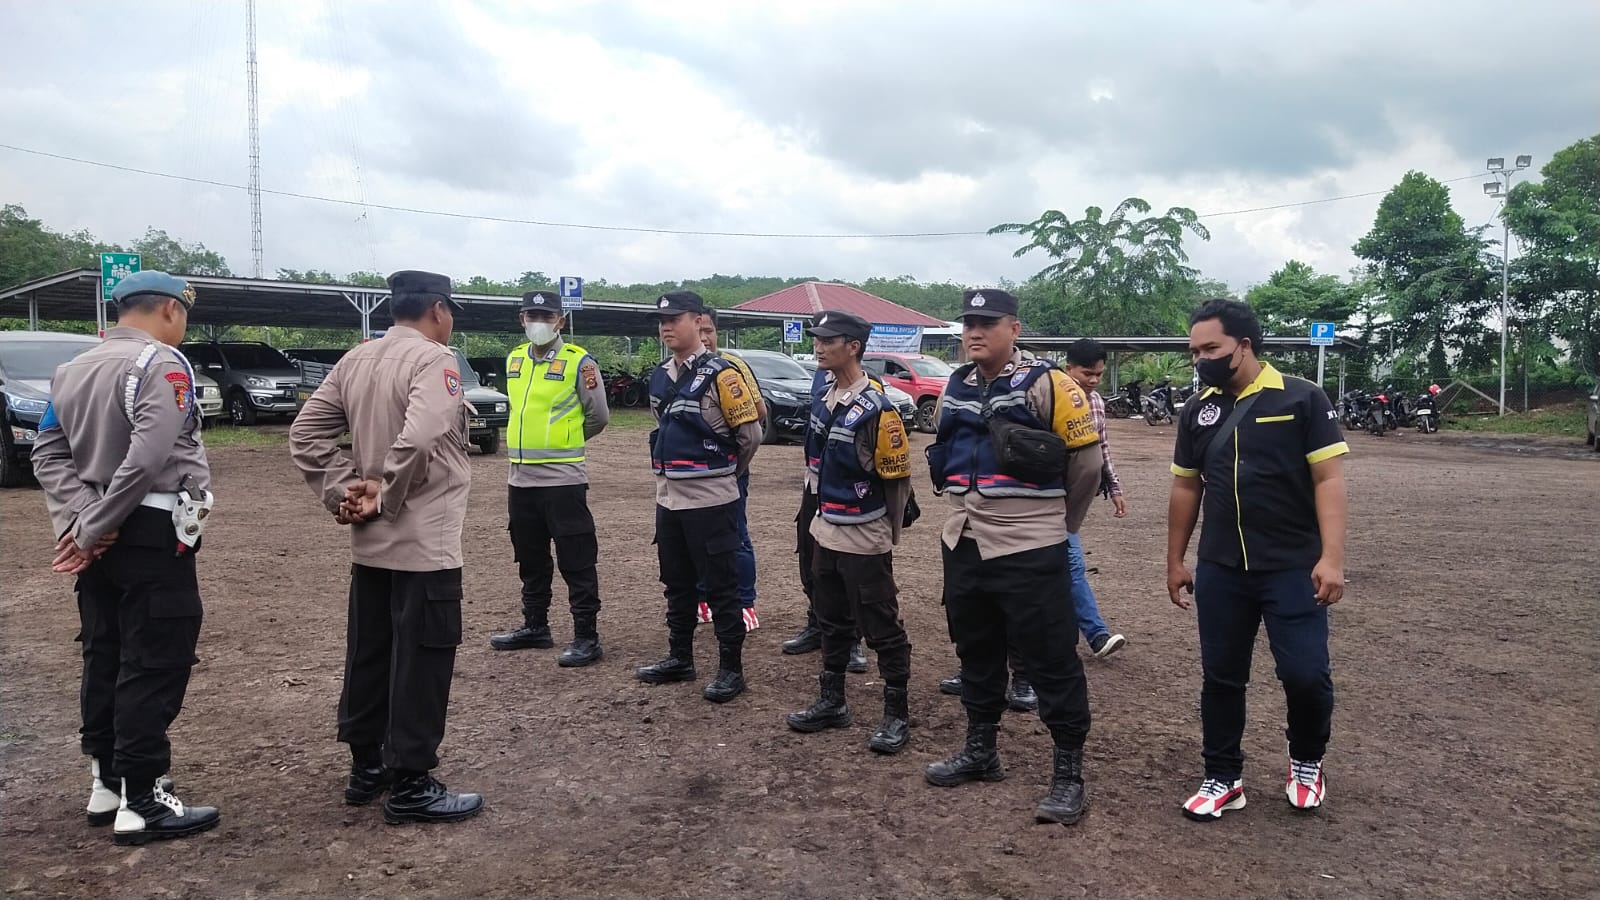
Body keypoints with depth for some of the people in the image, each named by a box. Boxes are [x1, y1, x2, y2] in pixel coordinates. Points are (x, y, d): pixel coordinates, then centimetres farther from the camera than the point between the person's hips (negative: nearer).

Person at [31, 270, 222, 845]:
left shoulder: (71, 369, 14)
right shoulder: (162, 364, -13)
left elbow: (49, 454, 7)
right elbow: (148, 458, -24)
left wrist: (78, 519, -5)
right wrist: (90, 529, -15)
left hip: (104, 538, 9)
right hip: (153, 536, -9)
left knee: (104, 659, 15)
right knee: (154, 667, -3)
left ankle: (105, 784, 25)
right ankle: (141, 802, 1)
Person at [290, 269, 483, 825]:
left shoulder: (355, 360, 9)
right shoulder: (433, 359, -15)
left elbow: (306, 434, 8)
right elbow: (419, 438, -30)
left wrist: (343, 491, 2)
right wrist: (385, 498, -17)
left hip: (369, 543, 8)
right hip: (424, 542, -8)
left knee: (368, 654, 16)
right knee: (420, 662, 0)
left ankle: (366, 767, 28)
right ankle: (409, 786, 8)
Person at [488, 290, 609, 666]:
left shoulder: (579, 361, -7)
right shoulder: (514, 360, 12)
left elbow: (598, 417, -2)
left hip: (563, 479, -7)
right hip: (521, 478, 7)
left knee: (576, 562, -2)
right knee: (530, 560, 17)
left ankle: (586, 637, 4)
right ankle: (535, 625, 31)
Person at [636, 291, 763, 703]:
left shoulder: (720, 374, -13)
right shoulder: (659, 376, 10)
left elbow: (751, 434, -10)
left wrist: (724, 472, 4)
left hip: (710, 501, -7)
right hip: (668, 498, 8)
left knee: (721, 587, 1)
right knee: (676, 584, 17)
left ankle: (731, 668, 10)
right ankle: (680, 658, 30)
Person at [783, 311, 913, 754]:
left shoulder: (875, 409, -18)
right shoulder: (821, 401, 7)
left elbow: (897, 477, -14)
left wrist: (888, 534, -6)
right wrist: (823, 512, 17)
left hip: (864, 539, -8)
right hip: (826, 534, 8)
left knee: (882, 628, 1)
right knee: (833, 622, 18)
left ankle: (897, 715, 13)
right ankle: (832, 701, 32)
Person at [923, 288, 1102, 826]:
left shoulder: (1046, 385, -11)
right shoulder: (955, 389, 8)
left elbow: (1087, 458, -6)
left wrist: (1059, 521, 5)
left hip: (1029, 552, -7)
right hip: (963, 546, 7)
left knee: (1051, 661, 1)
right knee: (975, 653, 18)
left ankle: (1069, 775, 11)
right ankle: (980, 751, 34)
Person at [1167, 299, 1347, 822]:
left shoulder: (1301, 399, -6)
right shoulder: (1197, 413, 8)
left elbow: (1328, 479, -9)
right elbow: (1186, 489, 14)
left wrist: (1331, 557, -17)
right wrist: (1175, 562, 15)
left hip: (1293, 568, -4)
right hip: (1219, 571, 4)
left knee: (1305, 674, -4)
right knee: (1221, 677, 9)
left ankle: (1307, 760, 25)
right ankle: (1223, 778, 24)